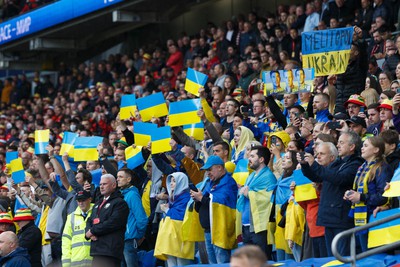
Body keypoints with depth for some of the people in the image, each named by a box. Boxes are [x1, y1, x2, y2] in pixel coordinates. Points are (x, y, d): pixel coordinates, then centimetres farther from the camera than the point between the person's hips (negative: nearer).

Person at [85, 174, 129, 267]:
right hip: (96, 250, 8)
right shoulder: (99, 203, 26)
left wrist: (92, 231, -8)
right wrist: (89, 232, -2)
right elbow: (90, 221, 22)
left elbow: (113, 223, -14)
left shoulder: (120, 203, -2)